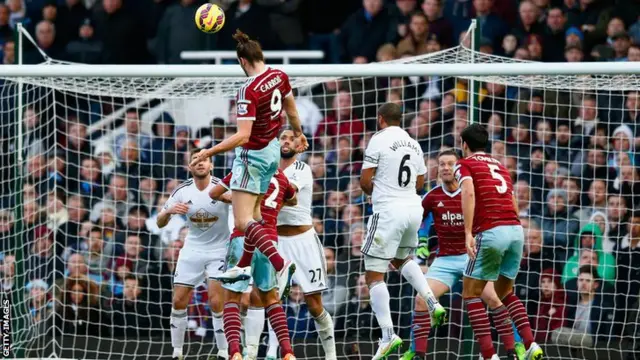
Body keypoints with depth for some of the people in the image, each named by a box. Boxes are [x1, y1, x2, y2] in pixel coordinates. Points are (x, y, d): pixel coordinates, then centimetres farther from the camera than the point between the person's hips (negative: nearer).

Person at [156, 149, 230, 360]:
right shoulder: (182, 191, -5)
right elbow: (160, 223, -1)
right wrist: (169, 211, -23)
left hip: (219, 250, -4)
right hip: (192, 250, 4)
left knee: (216, 301, -16)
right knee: (179, 301, 0)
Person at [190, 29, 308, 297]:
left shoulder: (248, 91, -26)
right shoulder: (279, 76, -3)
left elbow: (243, 136, -31)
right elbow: (291, 109, 16)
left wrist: (210, 152, -27)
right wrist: (298, 134, 33)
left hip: (253, 154, -9)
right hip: (273, 149, 9)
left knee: (243, 220, -10)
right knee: (254, 211, 21)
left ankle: (280, 264, -25)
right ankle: (245, 266, 32)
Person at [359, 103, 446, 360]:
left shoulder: (379, 140, -7)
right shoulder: (413, 144, 13)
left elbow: (365, 181, -7)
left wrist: (373, 191, 14)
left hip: (388, 211, -7)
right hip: (413, 209, 7)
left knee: (374, 275, -1)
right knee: (401, 259, 32)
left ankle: (388, 336, -11)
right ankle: (432, 302, 12)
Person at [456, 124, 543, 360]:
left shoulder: (465, 165, 7)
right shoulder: (500, 166, 25)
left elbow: (469, 193, -13)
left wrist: (468, 233, -19)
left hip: (491, 232, -6)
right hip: (516, 230, 6)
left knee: (471, 294, 5)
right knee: (505, 293, 24)